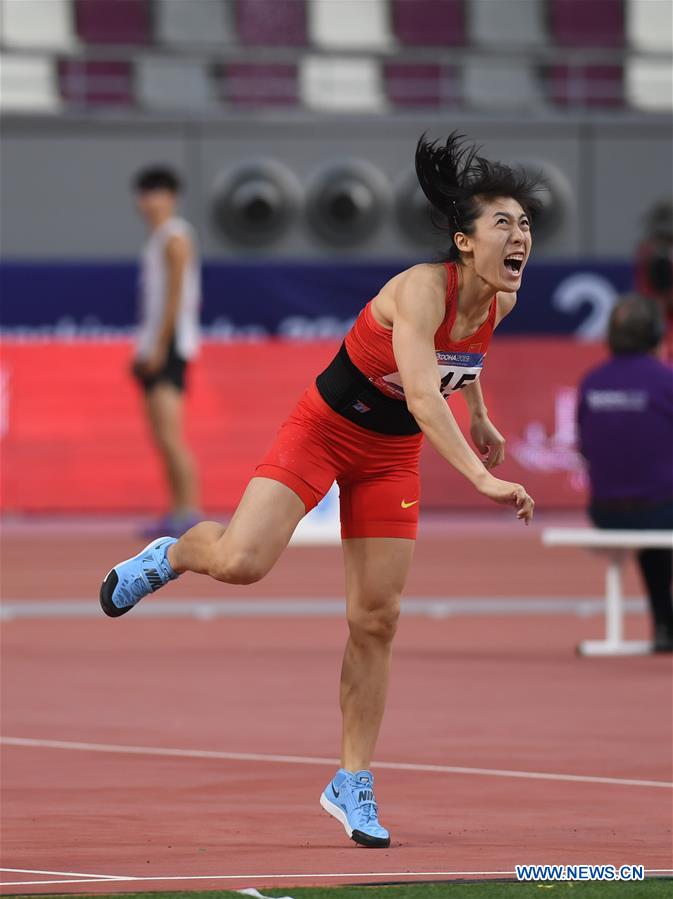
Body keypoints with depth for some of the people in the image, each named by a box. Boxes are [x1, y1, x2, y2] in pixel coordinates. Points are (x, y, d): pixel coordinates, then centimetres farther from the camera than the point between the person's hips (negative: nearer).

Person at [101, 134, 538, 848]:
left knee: (376, 619, 2)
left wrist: (479, 417, 24)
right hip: (324, 428, -6)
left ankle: (352, 785, 12)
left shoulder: (499, 304, -9)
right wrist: (481, 478, -55)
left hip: (393, 454, 6)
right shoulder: (422, 288, -32)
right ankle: (171, 556, 13)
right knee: (241, 561, -24)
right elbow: (420, 391, -47)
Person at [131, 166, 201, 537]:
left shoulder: (175, 238, -9)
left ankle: (189, 513, -19)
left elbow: (176, 296, -16)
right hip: (154, 346, 10)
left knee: (169, 434, -16)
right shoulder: (156, 239, 19)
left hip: (169, 344, -10)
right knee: (162, 437, 7)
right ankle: (178, 512, 8)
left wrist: (159, 346, -19)